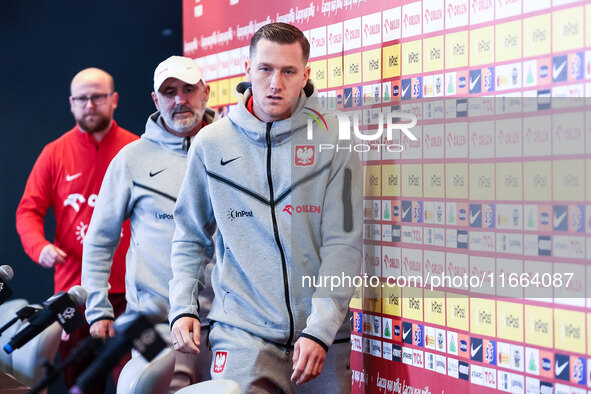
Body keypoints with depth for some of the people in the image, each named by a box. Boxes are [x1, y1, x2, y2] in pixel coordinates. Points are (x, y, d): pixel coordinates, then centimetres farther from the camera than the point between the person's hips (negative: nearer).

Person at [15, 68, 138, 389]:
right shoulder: (54, 153, 6)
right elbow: (29, 211, 7)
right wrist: (39, 246, -13)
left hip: (128, 290, -1)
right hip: (72, 289, 2)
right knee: (78, 381, 10)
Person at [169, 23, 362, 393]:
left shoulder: (333, 142, -3)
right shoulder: (211, 143, 3)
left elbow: (344, 244, -7)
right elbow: (191, 237, 12)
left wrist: (320, 329, -13)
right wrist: (183, 307, 2)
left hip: (322, 336, 0)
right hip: (241, 329, 0)